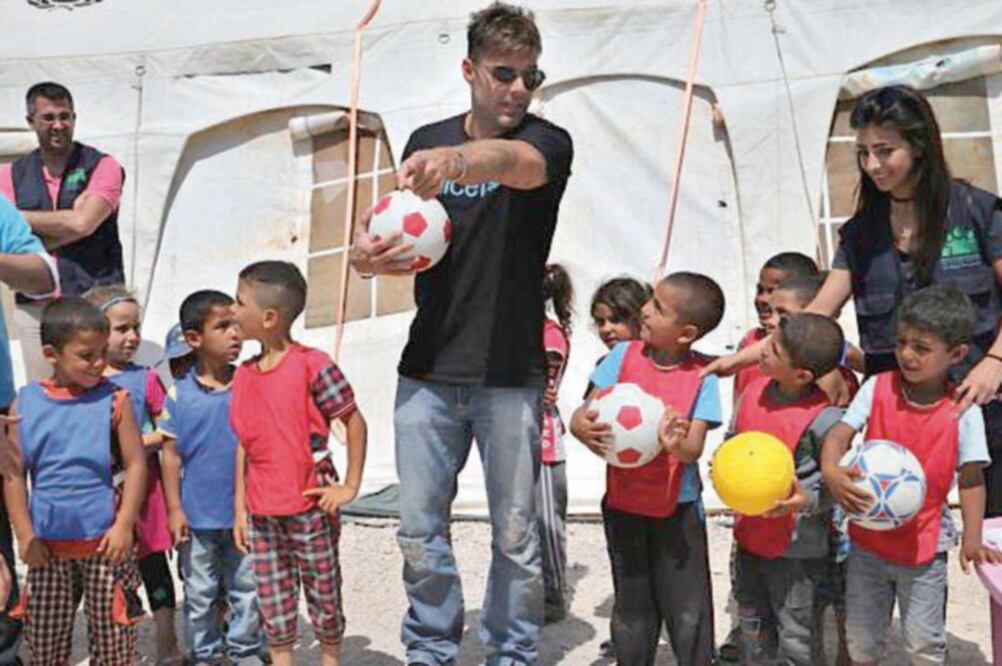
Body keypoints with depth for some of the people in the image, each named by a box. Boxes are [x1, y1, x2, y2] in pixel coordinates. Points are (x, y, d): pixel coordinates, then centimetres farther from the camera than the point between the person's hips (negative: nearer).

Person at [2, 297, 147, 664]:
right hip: (48, 543, 2)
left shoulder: (113, 400, -5)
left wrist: (124, 526, -10)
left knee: (113, 634, 8)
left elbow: (135, 464, -4)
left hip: (104, 540, -2)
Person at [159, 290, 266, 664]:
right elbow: (171, 454, -3)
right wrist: (174, 508, -4)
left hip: (244, 511, 1)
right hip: (197, 515, -1)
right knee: (200, 593, 13)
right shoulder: (179, 395, -8)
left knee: (247, 588, 13)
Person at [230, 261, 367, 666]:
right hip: (261, 511, 5)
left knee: (324, 595, 10)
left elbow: (354, 421, -8)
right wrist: (239, 508, 9)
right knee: (273, 604, 12)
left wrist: (350, 487, -9)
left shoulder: (312, 365, -13)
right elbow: (243, 445, 10)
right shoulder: (243, 375, 6)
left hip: (310, 508, -5)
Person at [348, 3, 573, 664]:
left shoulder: (549, 143, -4)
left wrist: (455, 159, -51)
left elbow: (515, 161, -29)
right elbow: (411, 246, 9)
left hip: (511, 374, -3)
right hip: (428, 369, 3)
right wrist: (372, 253, -16)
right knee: (420, 531, 8)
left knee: (515, 535, 6)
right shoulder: (427, 141, 9)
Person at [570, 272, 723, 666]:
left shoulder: (701, 378, -9)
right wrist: (585, 428, -30)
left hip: (678, 508, -2)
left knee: (688, 611, 5)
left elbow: (694, 449, -16)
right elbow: (583, 415, -6)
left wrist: (676, 444, -40)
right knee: (633, 610, 14)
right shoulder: (624, 356, -4)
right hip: (623, 504, 2)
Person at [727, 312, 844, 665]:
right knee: (750, 619, 24)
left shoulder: (823, 418, -23)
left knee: (793, 631, 10)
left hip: (794, 546, -6)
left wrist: (805, 499, -30)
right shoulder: (754, 391, -4)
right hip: (749, 533, 6)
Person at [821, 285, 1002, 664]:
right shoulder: (877, 388, -9)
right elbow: (839, 434, -12)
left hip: (923, 546, -2)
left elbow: (971, 479, -8)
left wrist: (972, 540, -15)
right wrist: (831, 472, -33)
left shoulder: (963, 410, -12)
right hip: (868, 539, 2)